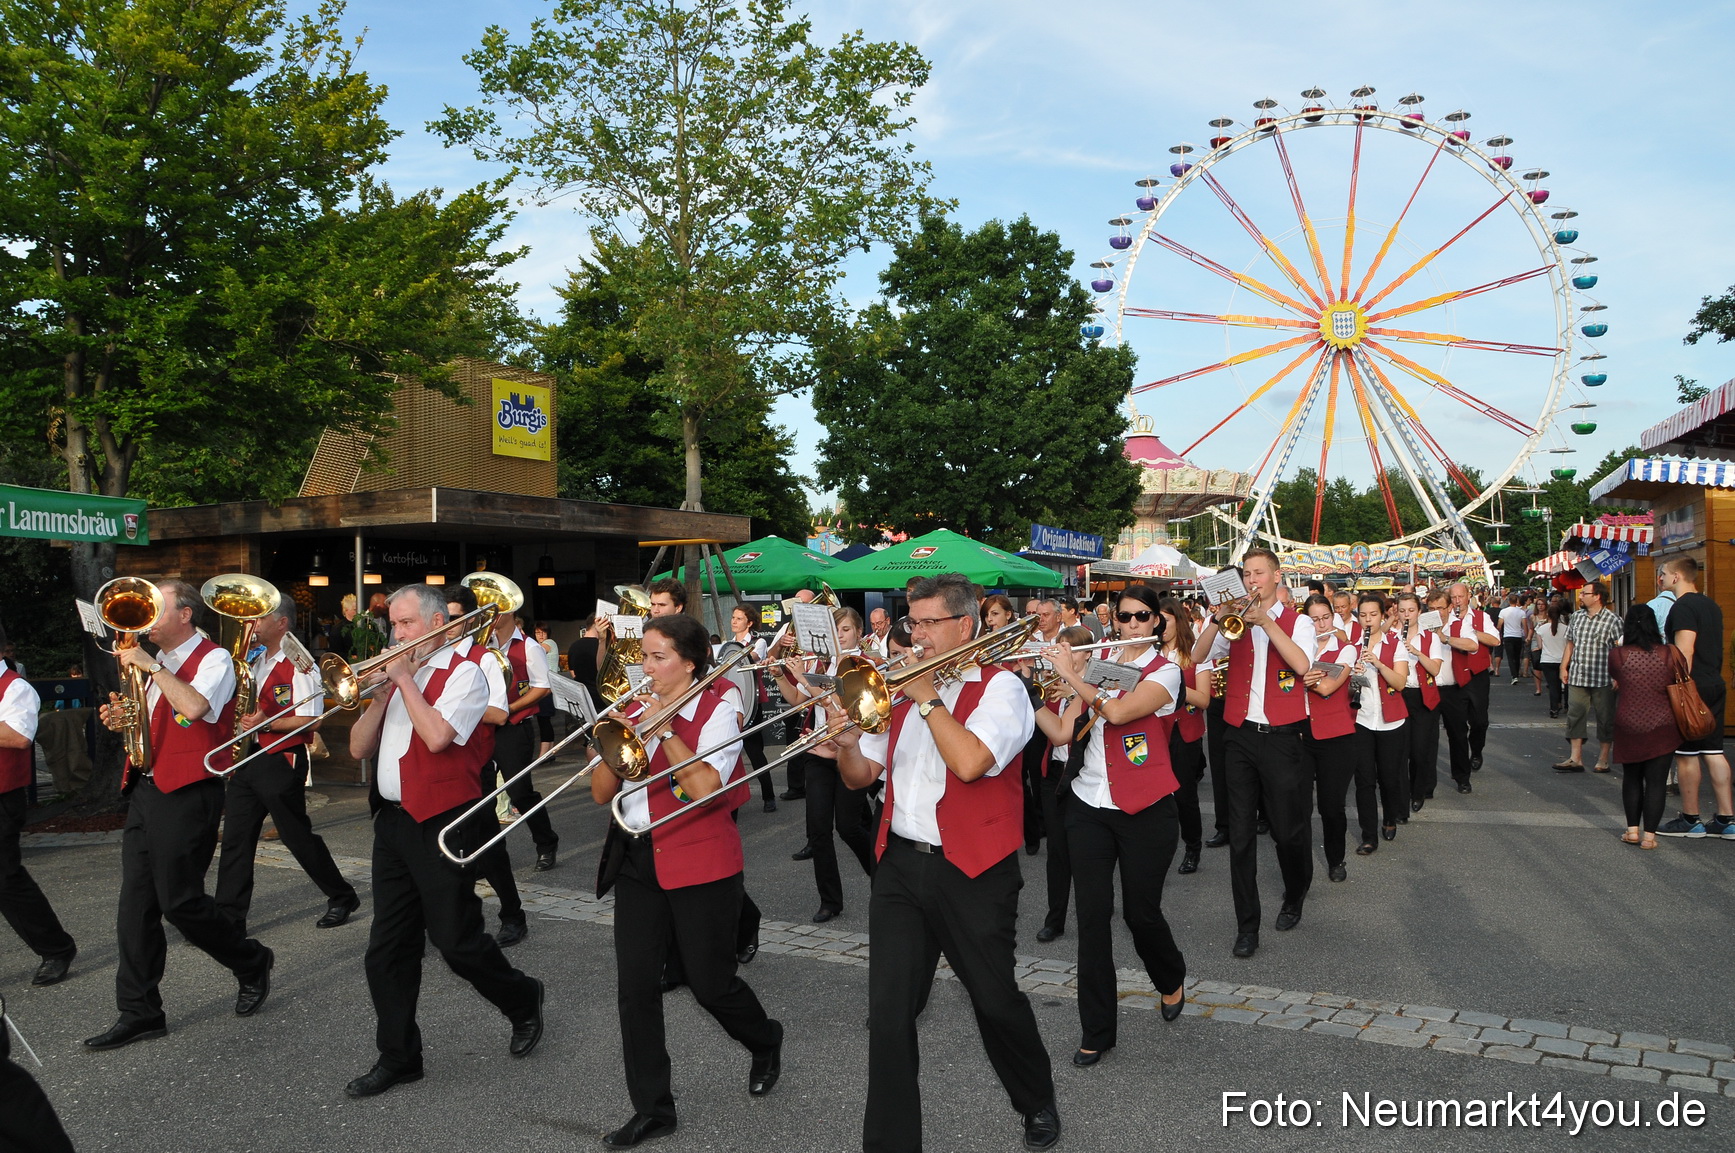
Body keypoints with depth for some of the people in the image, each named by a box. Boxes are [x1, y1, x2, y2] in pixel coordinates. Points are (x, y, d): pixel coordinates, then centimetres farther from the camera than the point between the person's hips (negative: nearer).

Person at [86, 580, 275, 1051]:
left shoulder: (213, 659, -8)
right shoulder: (156, 662, 16)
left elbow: (194, 706, -28)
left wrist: (151, 665, -21)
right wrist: (123, 720, 6)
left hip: (187, 795, -8)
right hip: (145, 790, 8)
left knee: (179, 901, -4)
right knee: (135, 905, 6)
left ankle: (251, 963, 19)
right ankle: (140, 1013, 13)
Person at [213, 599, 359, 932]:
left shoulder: (299, 665, -14)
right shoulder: (258, 662, 13)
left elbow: (309, 721, -19)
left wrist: (265, 724, -26)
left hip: (281, 761, -8)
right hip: (249, 758, 8)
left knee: (297, 836, 2)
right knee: (235, 838, 5)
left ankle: (343, 897, 18)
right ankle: (228, 917, 11)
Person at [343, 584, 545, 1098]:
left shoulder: (464, 671, -7)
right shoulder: (396, 672, 14)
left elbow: (437, 736, -23)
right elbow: (359, 747, 9)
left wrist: (405, 681, -13)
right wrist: (382, 691, -4)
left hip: (441, 823, -7)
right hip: (393, 821, 7)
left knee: (455, 939, -1)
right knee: (387, 949, 9)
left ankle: (522, 1001, 24)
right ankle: (398, 1057, 20)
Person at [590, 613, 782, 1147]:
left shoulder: (717, 712, -7)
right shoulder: (633, 711, 8)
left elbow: (704, 788, -22)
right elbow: (601, 792, 4)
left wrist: (663, 727, -19)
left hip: (700, 866, -5)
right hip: (638, 862, 5)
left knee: (711, 983, 5)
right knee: (634, 987, 1)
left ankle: (766, 1043, 37)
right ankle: (652, 1108, 16)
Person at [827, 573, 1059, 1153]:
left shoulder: (999, 686, -7)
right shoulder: (902, 690, 11)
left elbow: (970, 762, -25)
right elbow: (862, 776, 13)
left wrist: (927, 696, -16)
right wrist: (848, 746, -9)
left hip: (972, 872, -4)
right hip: (900, 865, 5)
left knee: (996, 1002, 11)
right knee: (888, 1011, 1)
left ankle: (1037, 1102, 38)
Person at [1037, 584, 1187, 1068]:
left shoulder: (1165, 672, -4)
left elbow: (1119, 712, -22)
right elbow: (1061, 732, 3)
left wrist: (1070, 674, -17)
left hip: (1145, 810, -3)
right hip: (1087, 806, 4)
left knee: (1141, 911, 4)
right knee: (1092, 914, 0)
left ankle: (1171, 979, 38)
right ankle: (1096, 1029, 12)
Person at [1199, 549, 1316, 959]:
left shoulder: (1297, 622, 3)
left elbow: (1302, 664, -17)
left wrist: (1266, 620, -20)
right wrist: (1216, 620, -15)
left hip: (1282, 737, -2)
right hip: (1241, 736, 2)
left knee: (1290, 829, 6)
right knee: (1240, 833, 2)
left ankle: (1294, 899, 34)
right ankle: (1247, 925, 11)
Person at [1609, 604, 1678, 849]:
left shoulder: (1617, 655, -6)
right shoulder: (1669, 654, -6)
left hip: (1628, 726, 1)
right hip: (1662, 726, 0)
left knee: (1631, 778, 16)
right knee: (1656, 781, 4)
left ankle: (1633, 829, 17)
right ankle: (1649, 835, 5)